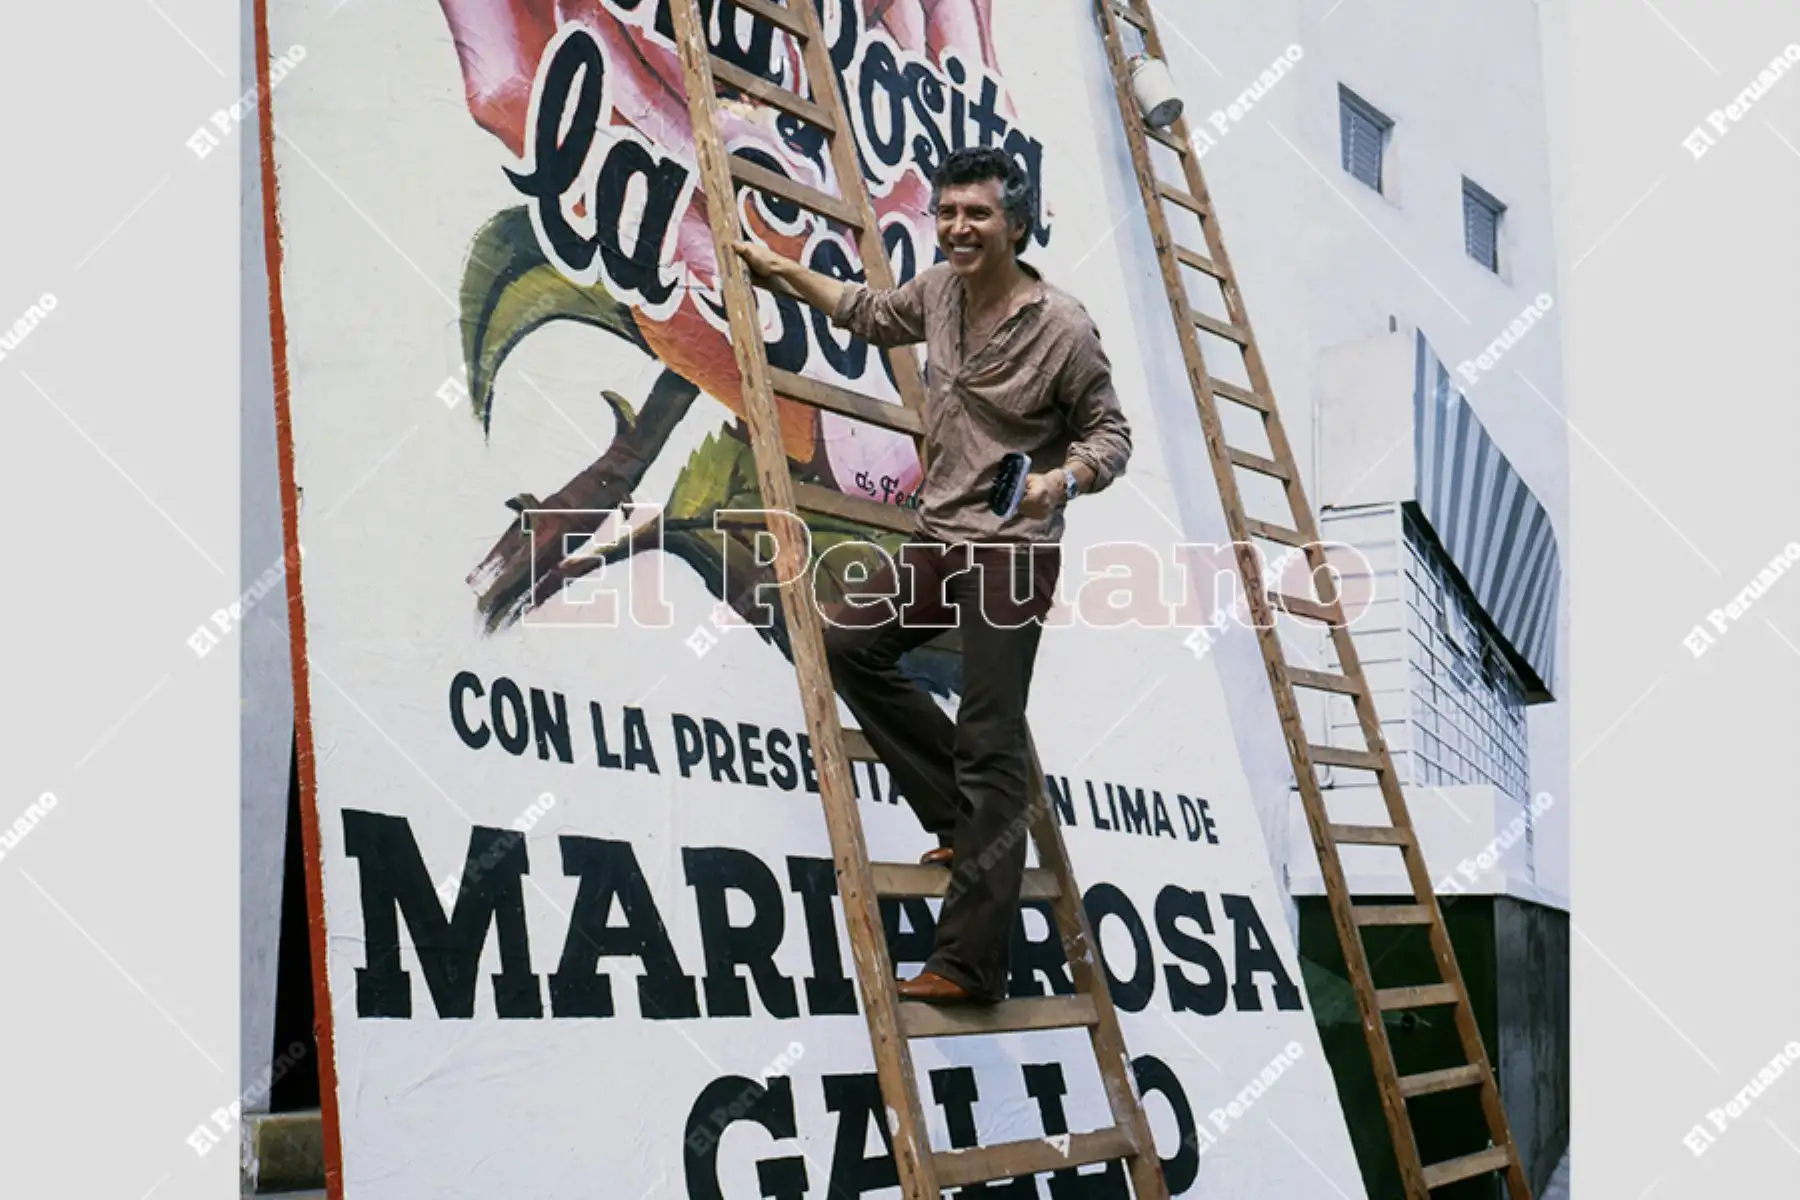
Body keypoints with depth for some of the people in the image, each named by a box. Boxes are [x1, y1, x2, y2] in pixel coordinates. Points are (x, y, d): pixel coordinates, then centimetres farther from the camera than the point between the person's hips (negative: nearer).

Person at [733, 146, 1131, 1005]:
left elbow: (1111, 433, -9)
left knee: (992, 747, -8)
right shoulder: (938, 289, 4)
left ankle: (970, 963, -5)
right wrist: (783, 270, 26)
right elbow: (871, 314, 25)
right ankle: (961, 814, 16)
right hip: (939, 538, 8)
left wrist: (1065, 478, -30)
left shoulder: (1063, 328, -15)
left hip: (1011, 553, -8)